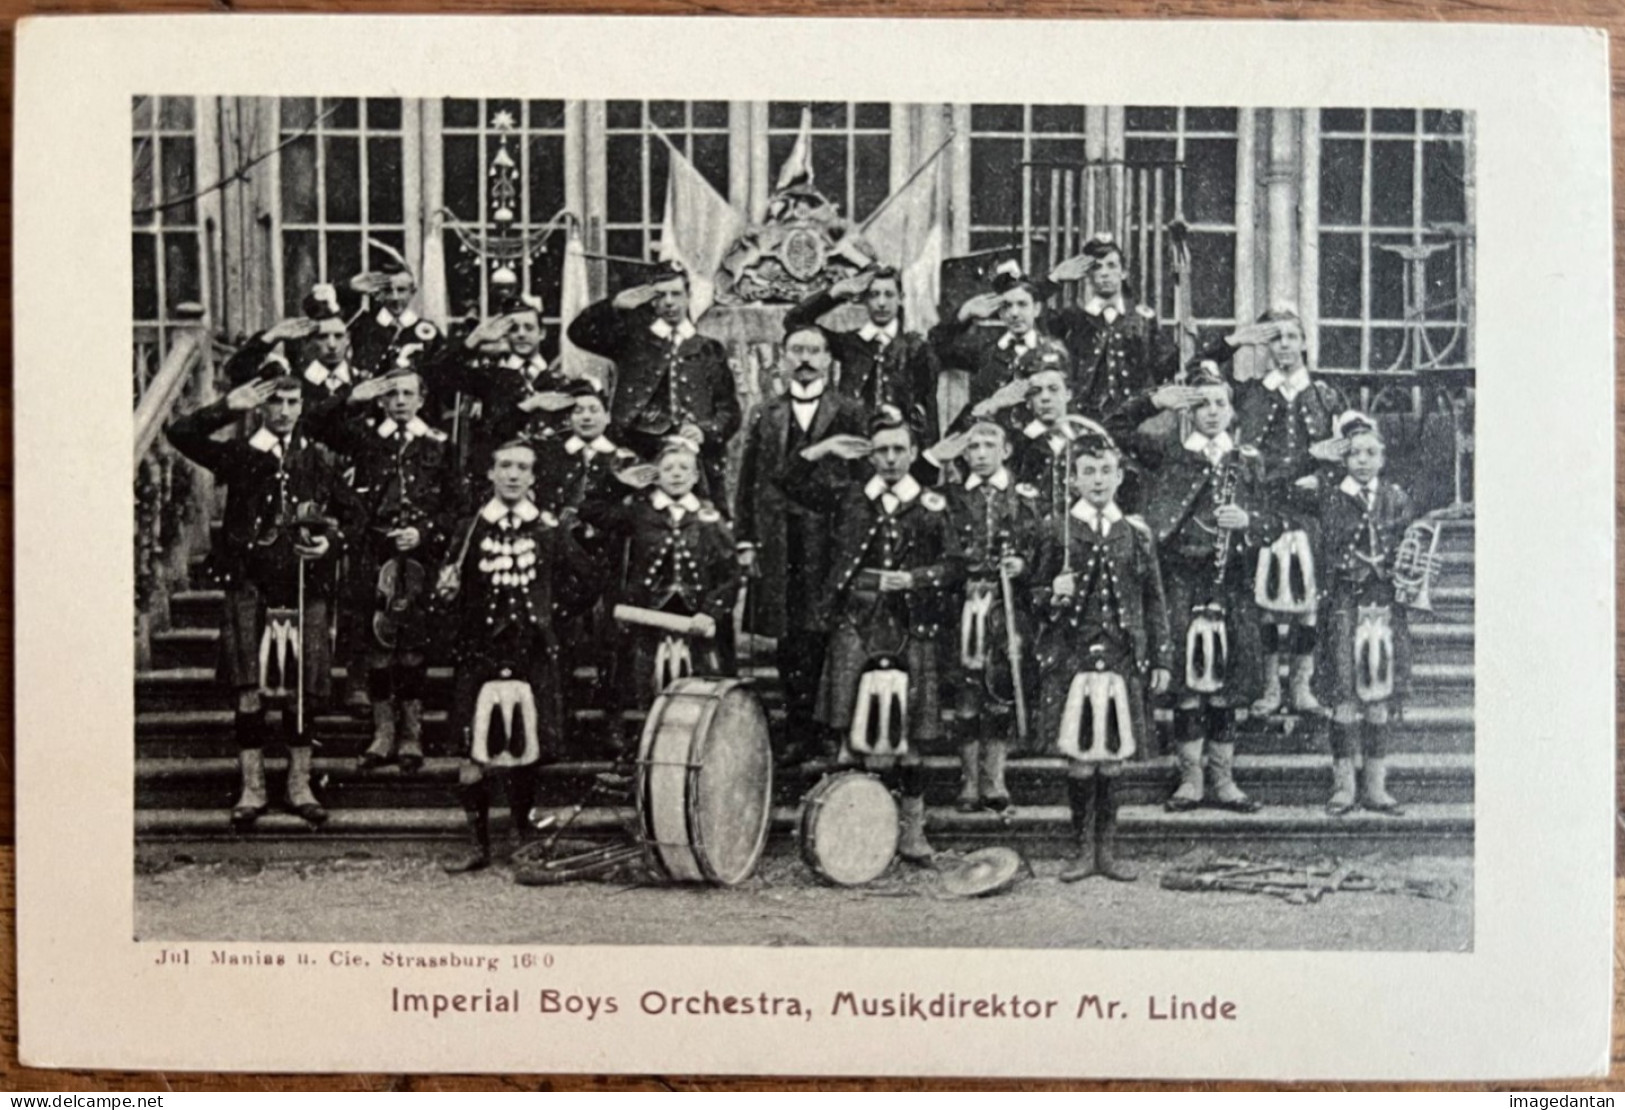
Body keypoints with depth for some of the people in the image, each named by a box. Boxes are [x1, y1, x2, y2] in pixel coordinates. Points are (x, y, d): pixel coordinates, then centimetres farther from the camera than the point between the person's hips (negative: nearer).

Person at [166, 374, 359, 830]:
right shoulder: (239, 456, 5)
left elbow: (349, 513, 18)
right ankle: (251, 788, 5)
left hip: (305, 590, 2)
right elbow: (180, 434, -5)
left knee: (302, 691, 5)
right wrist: (228, 407, -12)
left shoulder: (319, 461, 10)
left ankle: (299, 786, 16)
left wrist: (332, 542, -1)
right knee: (249, 689, -4)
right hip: (250, 587, -1)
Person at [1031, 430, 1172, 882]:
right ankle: (1084, 849, 12)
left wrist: (1161, 659, 6)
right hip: (1072, 658, -1)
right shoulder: (1057, 532, 4)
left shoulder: (1137, 532, 8)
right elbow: (1035, 598, 9)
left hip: (1123, 659, 2)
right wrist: (1053, 595, -14)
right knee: (1080, 758, -1)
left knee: (1112, 758, 5)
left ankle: (1107, 850, 16)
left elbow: (1154, 602, 11)